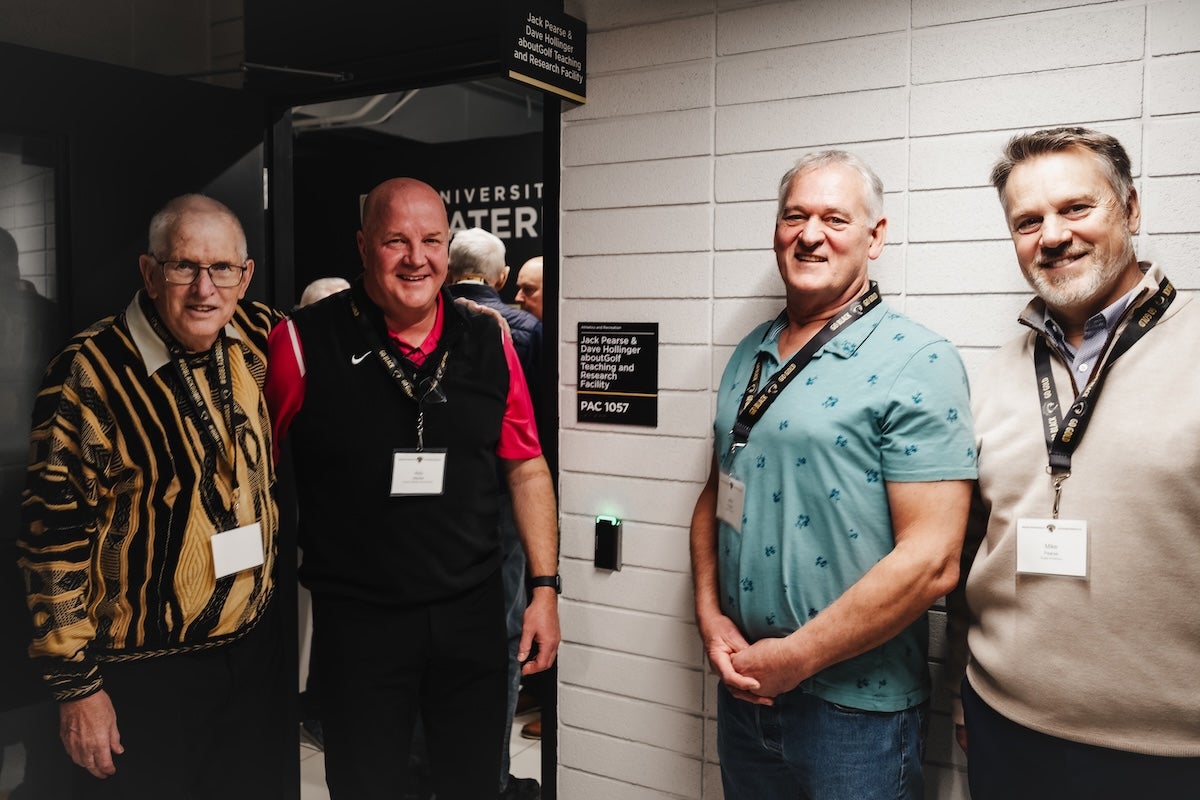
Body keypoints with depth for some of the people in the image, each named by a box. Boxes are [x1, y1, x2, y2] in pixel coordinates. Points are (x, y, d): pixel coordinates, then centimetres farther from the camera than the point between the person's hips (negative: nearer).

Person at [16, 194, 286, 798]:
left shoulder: (255, 340, -1)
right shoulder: (90, 371, -16)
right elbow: (56, 535, -14)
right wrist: (75, 684, -12)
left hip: (254, 644, 5)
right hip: (143, 673, -5)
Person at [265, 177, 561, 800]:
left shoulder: (488, 343, 1)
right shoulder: (304, 342, -9)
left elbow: (526, 468, 7)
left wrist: (545, 587, 3)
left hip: (473, 614, 3)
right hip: (356, 622, -2)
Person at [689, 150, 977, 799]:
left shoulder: (919, 362, -14)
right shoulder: (749, 355, 6)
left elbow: (931, 560, -20)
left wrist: (795, 658, -16)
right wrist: (711, 616, -1)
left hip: (854, 707, -5)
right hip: (743, 686, 6)